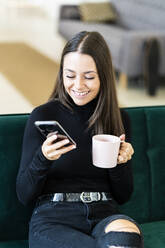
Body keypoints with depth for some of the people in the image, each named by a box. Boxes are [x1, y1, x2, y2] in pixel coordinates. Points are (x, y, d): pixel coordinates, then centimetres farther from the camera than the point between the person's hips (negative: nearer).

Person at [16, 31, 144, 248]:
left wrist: (120, 163, -6)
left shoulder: (119, 119, 10)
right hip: (53, 220, -2)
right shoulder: (43, 116, 1)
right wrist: (43, 159, -18)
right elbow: (24, 196, 1)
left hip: (105, 215, 3)